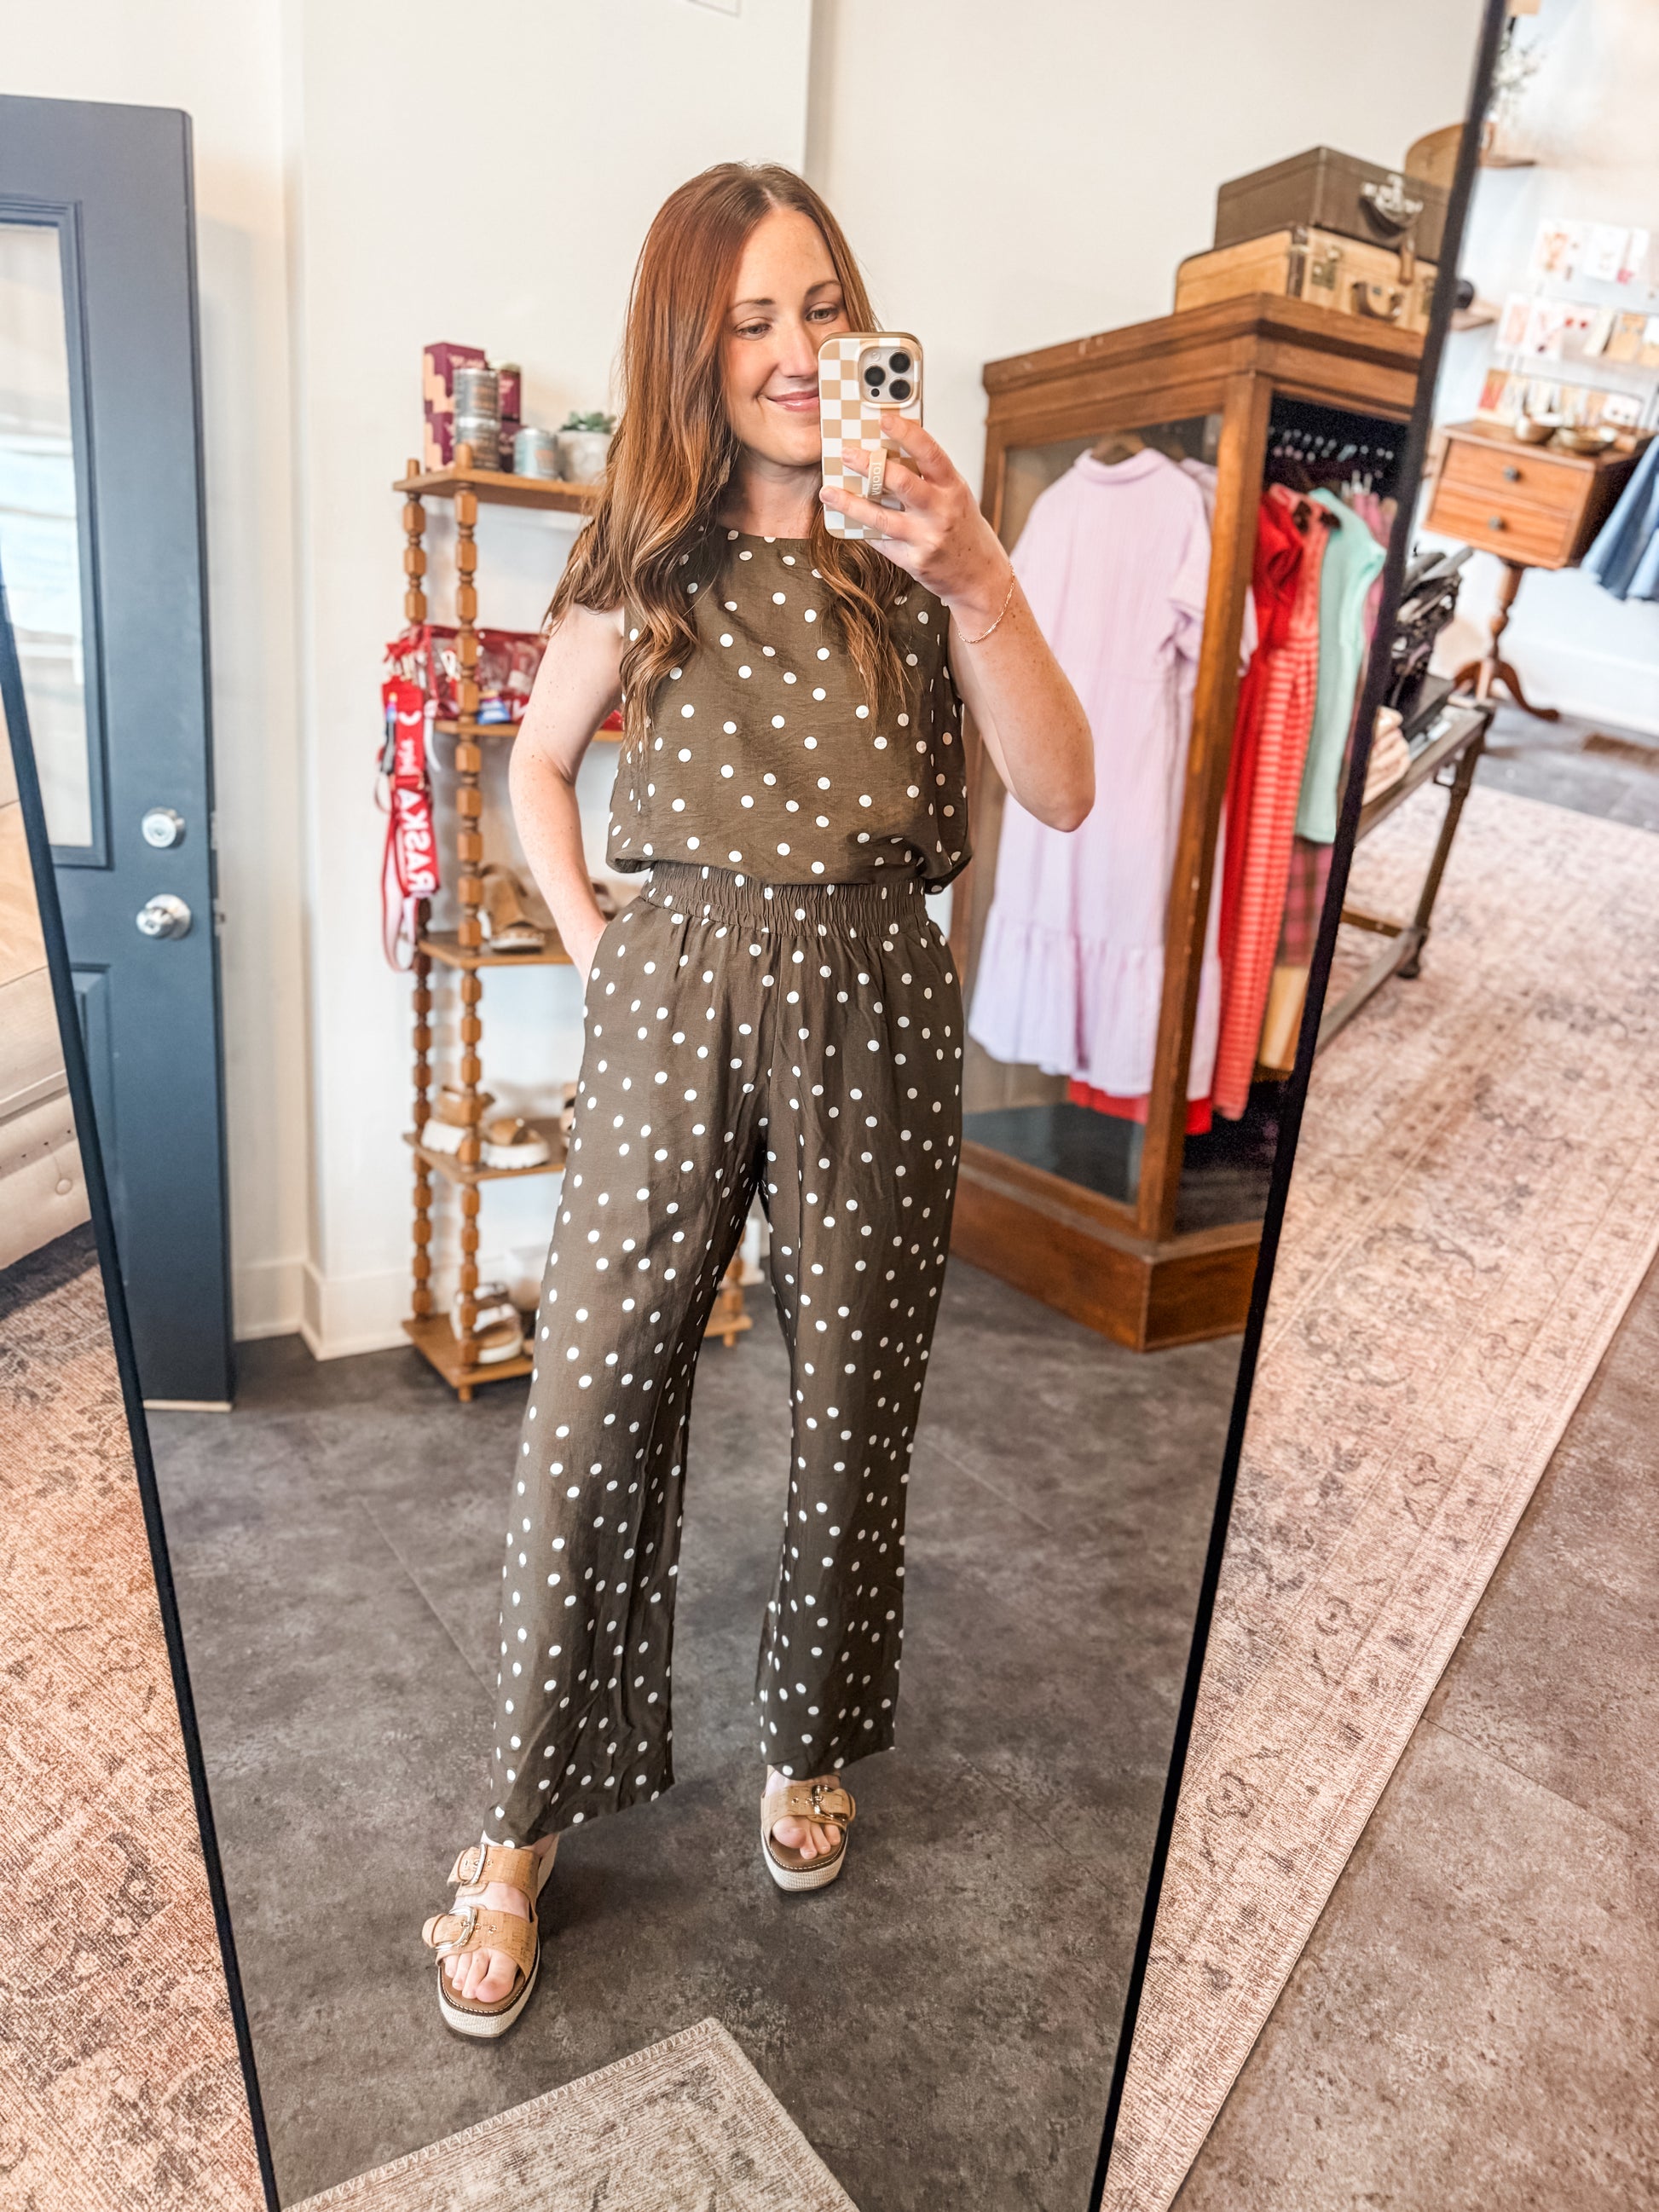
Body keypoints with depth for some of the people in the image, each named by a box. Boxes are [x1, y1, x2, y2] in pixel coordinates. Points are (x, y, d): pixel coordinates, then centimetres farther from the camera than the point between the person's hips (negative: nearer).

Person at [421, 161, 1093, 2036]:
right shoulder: (645, 565, 5)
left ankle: (809, 1744, 37)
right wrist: (592, 948, 5)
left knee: (854, 1406, 10)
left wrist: (977, 577, -20)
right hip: (674, 1011, 0)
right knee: (591, 1412, 0)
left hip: (870, 1007, 1)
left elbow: (1063, 794, -9)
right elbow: (537, 769, 17)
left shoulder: (918, 551, 3)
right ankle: (521, 1830, 20)